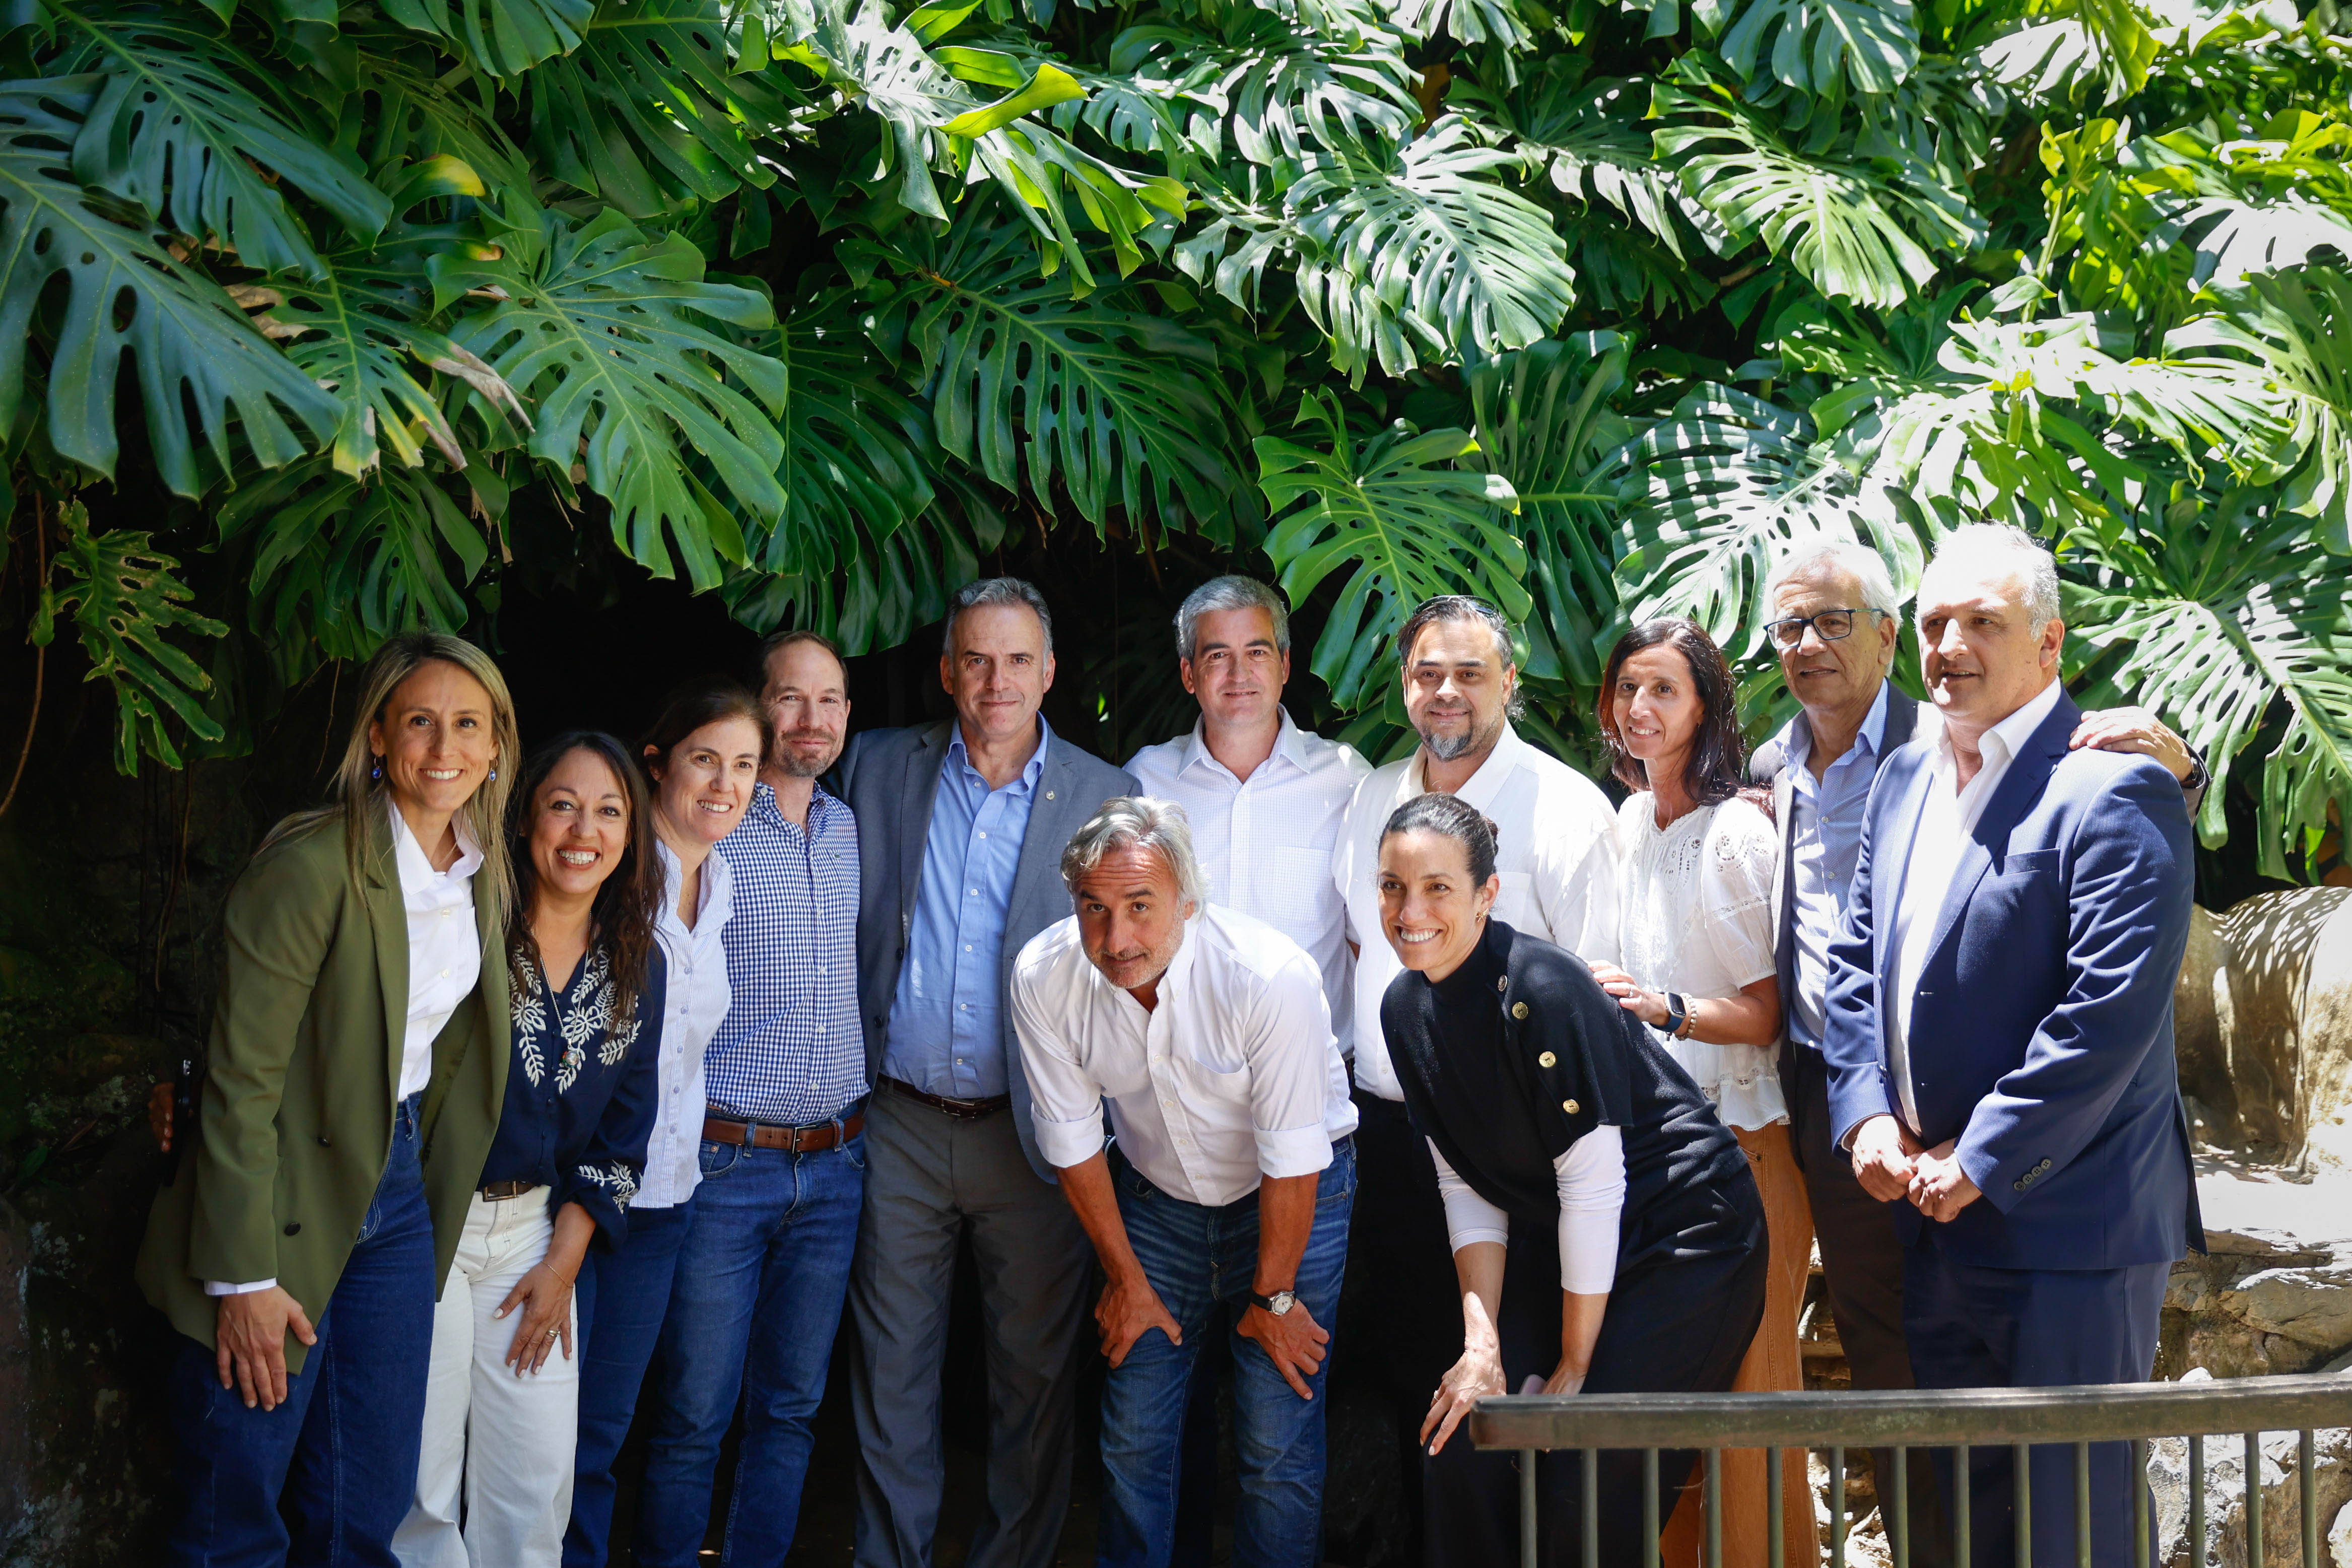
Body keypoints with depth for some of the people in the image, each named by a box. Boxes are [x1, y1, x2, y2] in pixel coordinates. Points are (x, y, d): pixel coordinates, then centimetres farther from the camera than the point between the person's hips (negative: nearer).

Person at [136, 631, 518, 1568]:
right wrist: (243, 1275, -19)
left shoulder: (481, 876, 4)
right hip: (282, 1200, -7)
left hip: (399, 1195, 7)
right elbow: (241, 1079, -19)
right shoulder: (313, 863, -19)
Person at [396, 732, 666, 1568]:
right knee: (415, 1483, -2)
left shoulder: (637, 967, 6)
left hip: (536, 1231, 5)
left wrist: (563, 1262, 6)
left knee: (535, 1486, 9)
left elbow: (622, 1132, 10)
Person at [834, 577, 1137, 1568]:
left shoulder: (1106, 798, 1)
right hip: (899, 1123, 1)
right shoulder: (879, 770, 5)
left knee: (1037, 1369, 6)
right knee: (891, 1367, 7)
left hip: (1034, 1132, -1)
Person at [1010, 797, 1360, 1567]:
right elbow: (1074, 1142, -5)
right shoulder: (1043, 977, -20)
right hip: (1155, 1195, 3)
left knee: (1276, 1441, -6)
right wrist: (1126, 1277, 2)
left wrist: (1273, 1296, -12)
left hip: (1293, 1196, -3)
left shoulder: (1271, 976, -32)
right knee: (1133, 1436, 4)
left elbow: (1291, 1160, -21)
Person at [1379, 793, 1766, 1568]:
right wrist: (1482, 1346, -10)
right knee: (1462, 1449, -4)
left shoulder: (1542, 991, -24)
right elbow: (1468, 1188, 2)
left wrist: (1575, 1367, -15)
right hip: (1557, 1242, 7)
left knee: (1591, 1485, -13)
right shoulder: (1407, 1008, -1)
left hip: (1678, 1235, -7)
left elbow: (1592, 1186, -21)